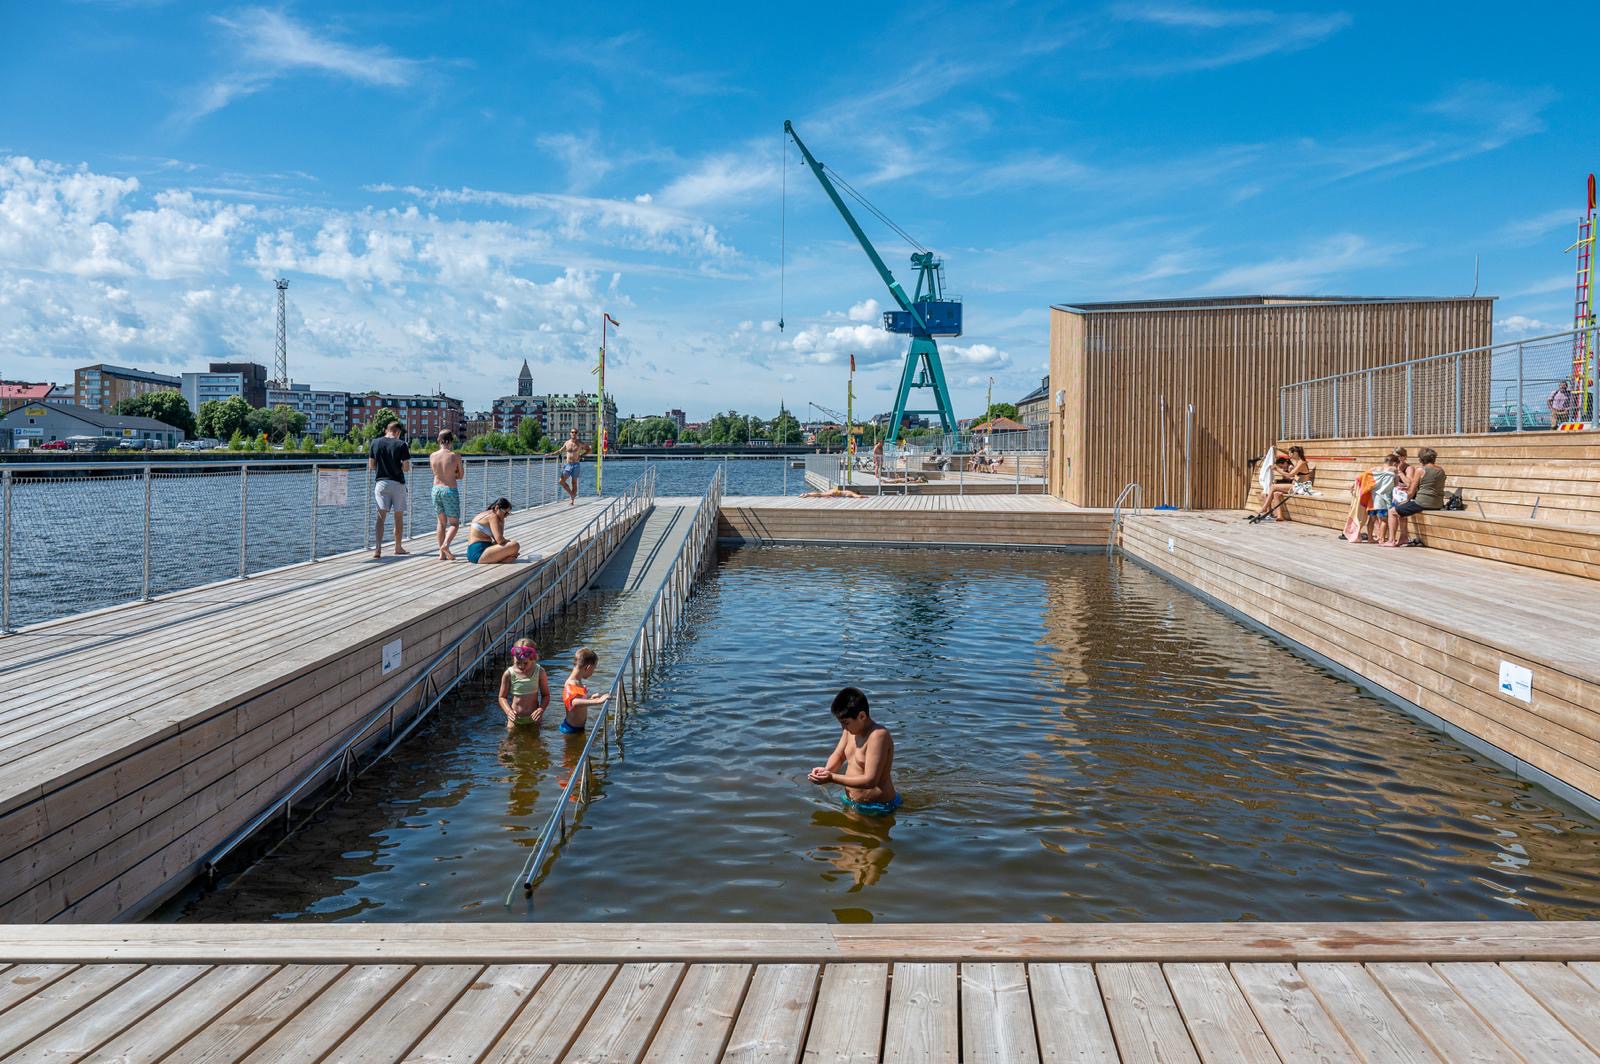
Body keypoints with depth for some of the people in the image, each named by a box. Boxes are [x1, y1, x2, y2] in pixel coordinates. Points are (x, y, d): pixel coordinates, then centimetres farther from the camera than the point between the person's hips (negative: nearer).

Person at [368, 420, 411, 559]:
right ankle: (398, 548, 21)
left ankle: (377, 548, -17)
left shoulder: (375, 443, 3)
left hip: (381, 482, 2)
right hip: (398, 483, -2)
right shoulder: (401, 444, -7)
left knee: (381, 516, -1)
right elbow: (405, 467, -9)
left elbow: (371, 465, 5)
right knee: (399, 517, 11)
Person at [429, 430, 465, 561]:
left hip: (436, 489, 4)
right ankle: (446, 544, -20)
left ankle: (442, 553, 14)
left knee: (442, 522, 15)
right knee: (454, 523, 5)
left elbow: (436, 472, 12)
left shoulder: (432, 456, 0)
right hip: (450, 491, -4)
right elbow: (461, 475, 0)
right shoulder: (455, 456, -10)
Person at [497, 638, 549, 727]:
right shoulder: (508, 674, -14)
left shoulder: (539, 672, -13)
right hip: (515, 718, 0)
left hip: (533, 718, 0)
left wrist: (541, 709, -22)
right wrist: (508, 711, -22)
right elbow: (502, 697, -4)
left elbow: (546, 695, -4)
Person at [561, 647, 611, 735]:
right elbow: (574, 702, -47)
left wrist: (590, 698, 33)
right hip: (572, 730, -10)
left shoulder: (577, 682, 6)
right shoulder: (571, 685, -25)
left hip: (578, 727, 10)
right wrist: (597, 701, -56)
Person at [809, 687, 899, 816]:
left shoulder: (878, 735, -24)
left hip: (875, 808, -8)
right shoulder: (851, 729, 1)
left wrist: (832, 778, -25)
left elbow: (870, 780, -28)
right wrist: (826, 770, -7)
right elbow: (838, 756, 16)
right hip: (850, 801, 8)